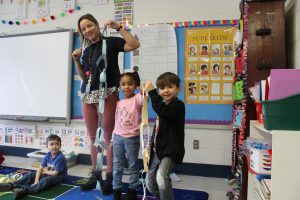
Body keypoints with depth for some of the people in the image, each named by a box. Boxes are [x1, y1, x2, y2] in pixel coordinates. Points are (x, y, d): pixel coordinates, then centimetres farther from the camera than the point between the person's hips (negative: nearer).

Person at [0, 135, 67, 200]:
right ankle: (11, 186, -27)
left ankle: (24, 190, -55)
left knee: (45, 180, -38)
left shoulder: (60, 157, -24)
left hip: (58, 176, -8)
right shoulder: (48, 155, -1)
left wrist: (44, 171, -4)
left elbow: (55, 173, -23)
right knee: (30, 175, -8)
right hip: (48, 174, 8)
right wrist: (36, 180, -21)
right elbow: (40, 168, -5)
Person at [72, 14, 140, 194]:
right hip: (87, 96, 6)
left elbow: (135, 45, -13)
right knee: (93, 138, 12)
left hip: (107, 94, -6)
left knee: (109, 137, -1)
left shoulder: (110, 42, 1)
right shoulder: (85, 50, 17)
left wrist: (118, 27, -11)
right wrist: (76, 60, 9)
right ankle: (95, 175, 25)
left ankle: (110, 178, 12)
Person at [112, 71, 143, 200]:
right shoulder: (119, 103, 9)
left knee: (133, 165, 9)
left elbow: (143, 100, -31)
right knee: (117, 166, 13)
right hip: (118, 137, 5)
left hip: (132, 138, -5)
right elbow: (117, 121, 14)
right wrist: (113, 137, 14)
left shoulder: (137, 99, -6)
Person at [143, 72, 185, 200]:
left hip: (170, 150, -8)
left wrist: (151, 92, -32)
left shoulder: (178, 105, -13)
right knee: (150, 181, 14)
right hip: (157, 150, 9)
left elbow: (163, 111, -35)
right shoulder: (163, 105, 13)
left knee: (161, 177, -29)